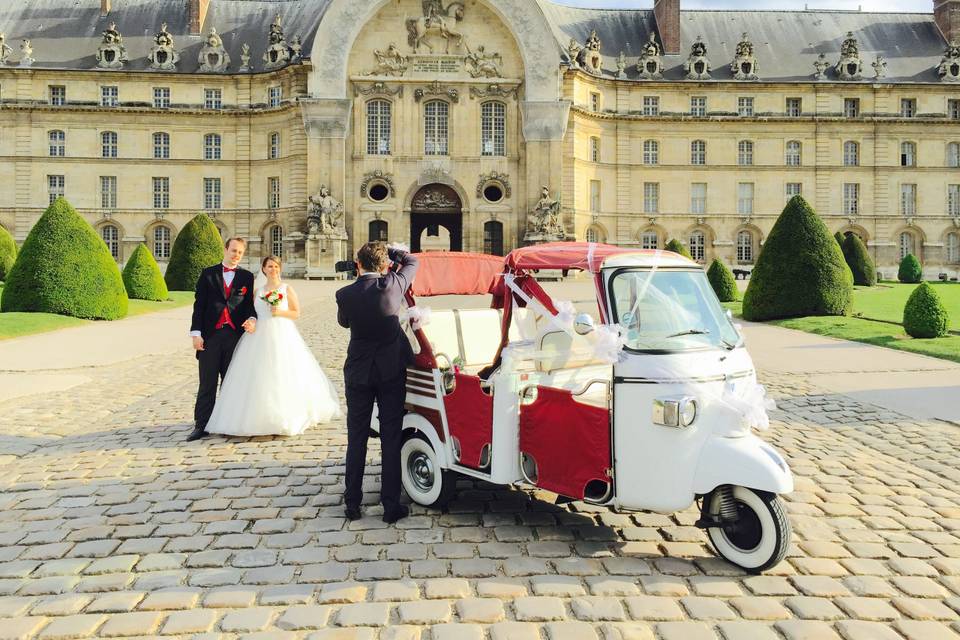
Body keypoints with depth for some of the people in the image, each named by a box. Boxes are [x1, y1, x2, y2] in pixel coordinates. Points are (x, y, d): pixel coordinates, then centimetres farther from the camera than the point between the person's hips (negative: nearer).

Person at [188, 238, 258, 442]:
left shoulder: (247, 277, 9)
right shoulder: (208, 273, 8)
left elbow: (249, 304, 11)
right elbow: (199, 304, 4)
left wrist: (252, 319, -12)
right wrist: (196, 333, -3)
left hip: (235, 334, 1)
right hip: (211, 335, -1)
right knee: (207, 383, 2)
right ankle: (201, 425, 5)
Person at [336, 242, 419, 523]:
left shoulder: (345, 294, -8)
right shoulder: (393, 285, -11)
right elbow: (411, 261, 10)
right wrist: (386, 249, 16)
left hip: (358, 373, 1)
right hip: (392, 371, -1)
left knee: (356, 439, 11)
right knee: (391, 440, 5)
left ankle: (352, 503, 17)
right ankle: (391, 505, 8)